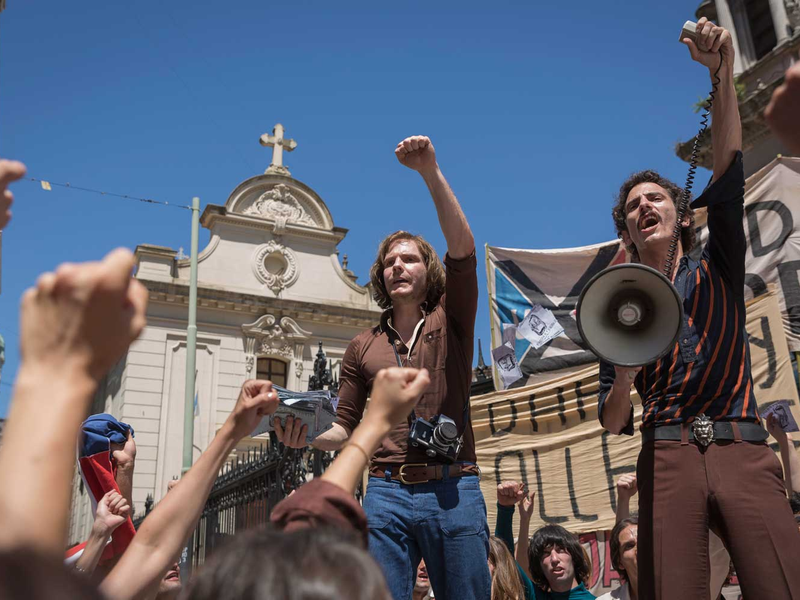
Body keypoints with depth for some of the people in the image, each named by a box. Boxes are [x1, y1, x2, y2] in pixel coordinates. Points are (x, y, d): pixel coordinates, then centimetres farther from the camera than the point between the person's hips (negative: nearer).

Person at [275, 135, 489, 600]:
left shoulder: (450, 322, 9)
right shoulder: (364, 347, 16)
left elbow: (463, 247, -6)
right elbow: (345, 429, 15)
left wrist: (431, 171, -12)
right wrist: (307, 434, -7)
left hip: (454, 491, -1)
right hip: (386, 493, 2)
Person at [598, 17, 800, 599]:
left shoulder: (716, 273, 18)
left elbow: (728, 171, 3)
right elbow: (613, 422, 13)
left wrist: (723, 71, -6)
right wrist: (625, 372, -10)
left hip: (744, 450, 0)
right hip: (668, 456, 0)